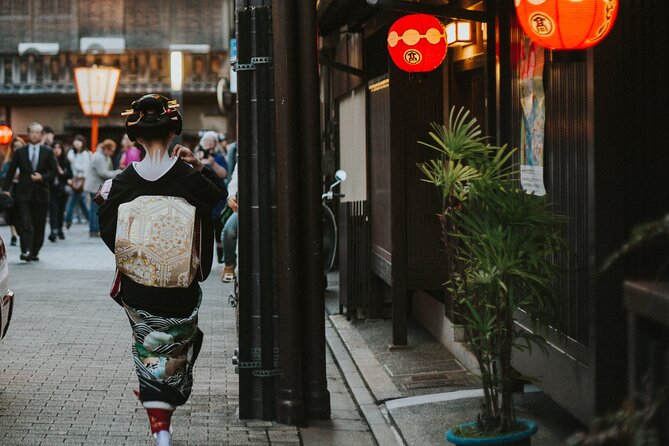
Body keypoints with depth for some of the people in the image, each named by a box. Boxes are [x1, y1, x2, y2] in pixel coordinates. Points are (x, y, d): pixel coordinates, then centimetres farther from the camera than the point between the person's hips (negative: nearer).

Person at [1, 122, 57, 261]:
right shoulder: (20, 152, 7)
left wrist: (42, 177, -12)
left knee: (39, 225, 5)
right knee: (25, 224, -12)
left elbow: (53, 171, 5)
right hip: (24, 194, -1)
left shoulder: (48, 152, 6)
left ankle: (34, 252, 15)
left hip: (41, 194, 1)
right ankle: (26, 251, -19)